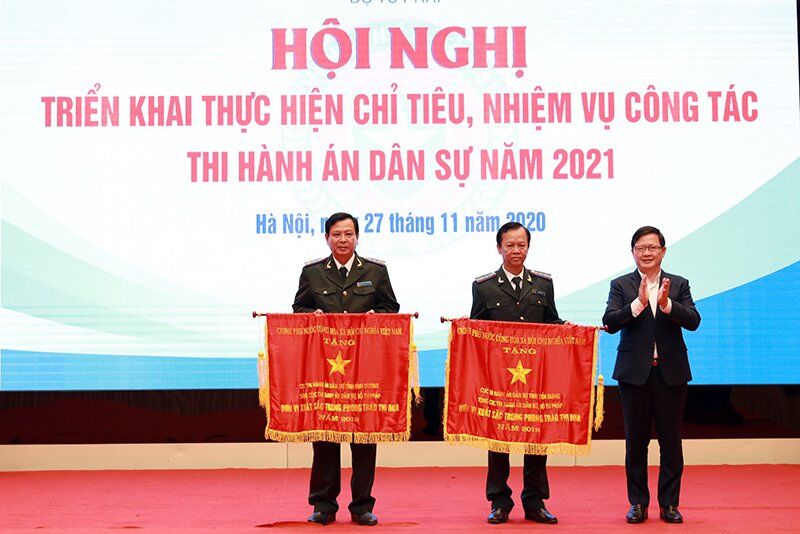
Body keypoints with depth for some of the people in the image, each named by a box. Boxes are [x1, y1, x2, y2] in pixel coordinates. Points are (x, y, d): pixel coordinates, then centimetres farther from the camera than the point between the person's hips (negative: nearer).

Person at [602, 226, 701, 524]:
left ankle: (669, 504, 13)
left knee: (670, 441, 4)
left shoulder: (679, 285, 6)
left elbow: (693, 321, -7)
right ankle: (638, 503, 15)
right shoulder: (621, 285, 3)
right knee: (636, 442, 6)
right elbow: (610, 323, -10)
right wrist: (638, 303, -24)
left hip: (671, 373, 1)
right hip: (635, 373, 0)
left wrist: (667, 304, -24)